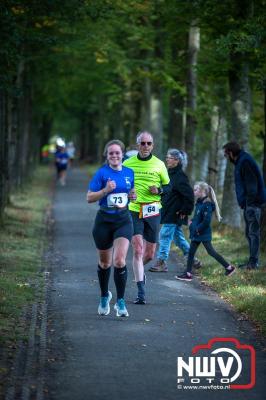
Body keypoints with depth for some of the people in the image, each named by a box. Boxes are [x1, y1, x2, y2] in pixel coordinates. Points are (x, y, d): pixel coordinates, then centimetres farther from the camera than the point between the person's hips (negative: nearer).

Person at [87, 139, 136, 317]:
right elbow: (89, 197, -6)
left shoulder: (129, 173, 6)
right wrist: (106, 190, -21)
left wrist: (133, 196, -1)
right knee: (105, 262, 12)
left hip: (123, 220, 1)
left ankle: (121, 301, -5)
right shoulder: (102, 173, -5)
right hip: (104, 220, -1)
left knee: (119, 260, -15)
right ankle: (104, 296, 35)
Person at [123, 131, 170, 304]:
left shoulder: (159, 164, 4)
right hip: (133, 210, -1)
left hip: (153, 212, 1)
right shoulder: (128, 164, 3)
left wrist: (159, 190, -7)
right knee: (138, 249, -14)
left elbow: (168, 186, 13)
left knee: (150, 254, 6)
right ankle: (141, 291, -13)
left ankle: (139, 269, 42)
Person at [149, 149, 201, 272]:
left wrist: (185, 210, -18)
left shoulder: (180, 176, -16)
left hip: (174, 214, -10)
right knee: (178, 237, 15)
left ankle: (161, 262, -4)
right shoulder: (170, 174, 13)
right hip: (168, 213, 10)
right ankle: (192, 259, 24)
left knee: (165, 236, -8)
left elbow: (189, 194, -21)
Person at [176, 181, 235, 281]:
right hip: (196, 233, 9)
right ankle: (188, 273, 11)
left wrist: (198, 229, -19)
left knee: (211, 252, -2)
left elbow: (207, 221, -24)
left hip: (204, 234, -9)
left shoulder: (207, 204, -19)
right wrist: (192, 221, 7)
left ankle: (229, 267, 8)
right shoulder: (199, 203, 9)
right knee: (191, 252, 7)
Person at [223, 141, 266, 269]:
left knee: (253, 232, -10)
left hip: (252, 202, -11)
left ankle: (253, 262, -9)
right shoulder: (241, 162, 19)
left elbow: (251, 183, -20)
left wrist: (250, 201, -22)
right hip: (249, 203, 11)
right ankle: (252, 262, 18)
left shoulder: (245, 162, -14)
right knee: (249, 233, 13)